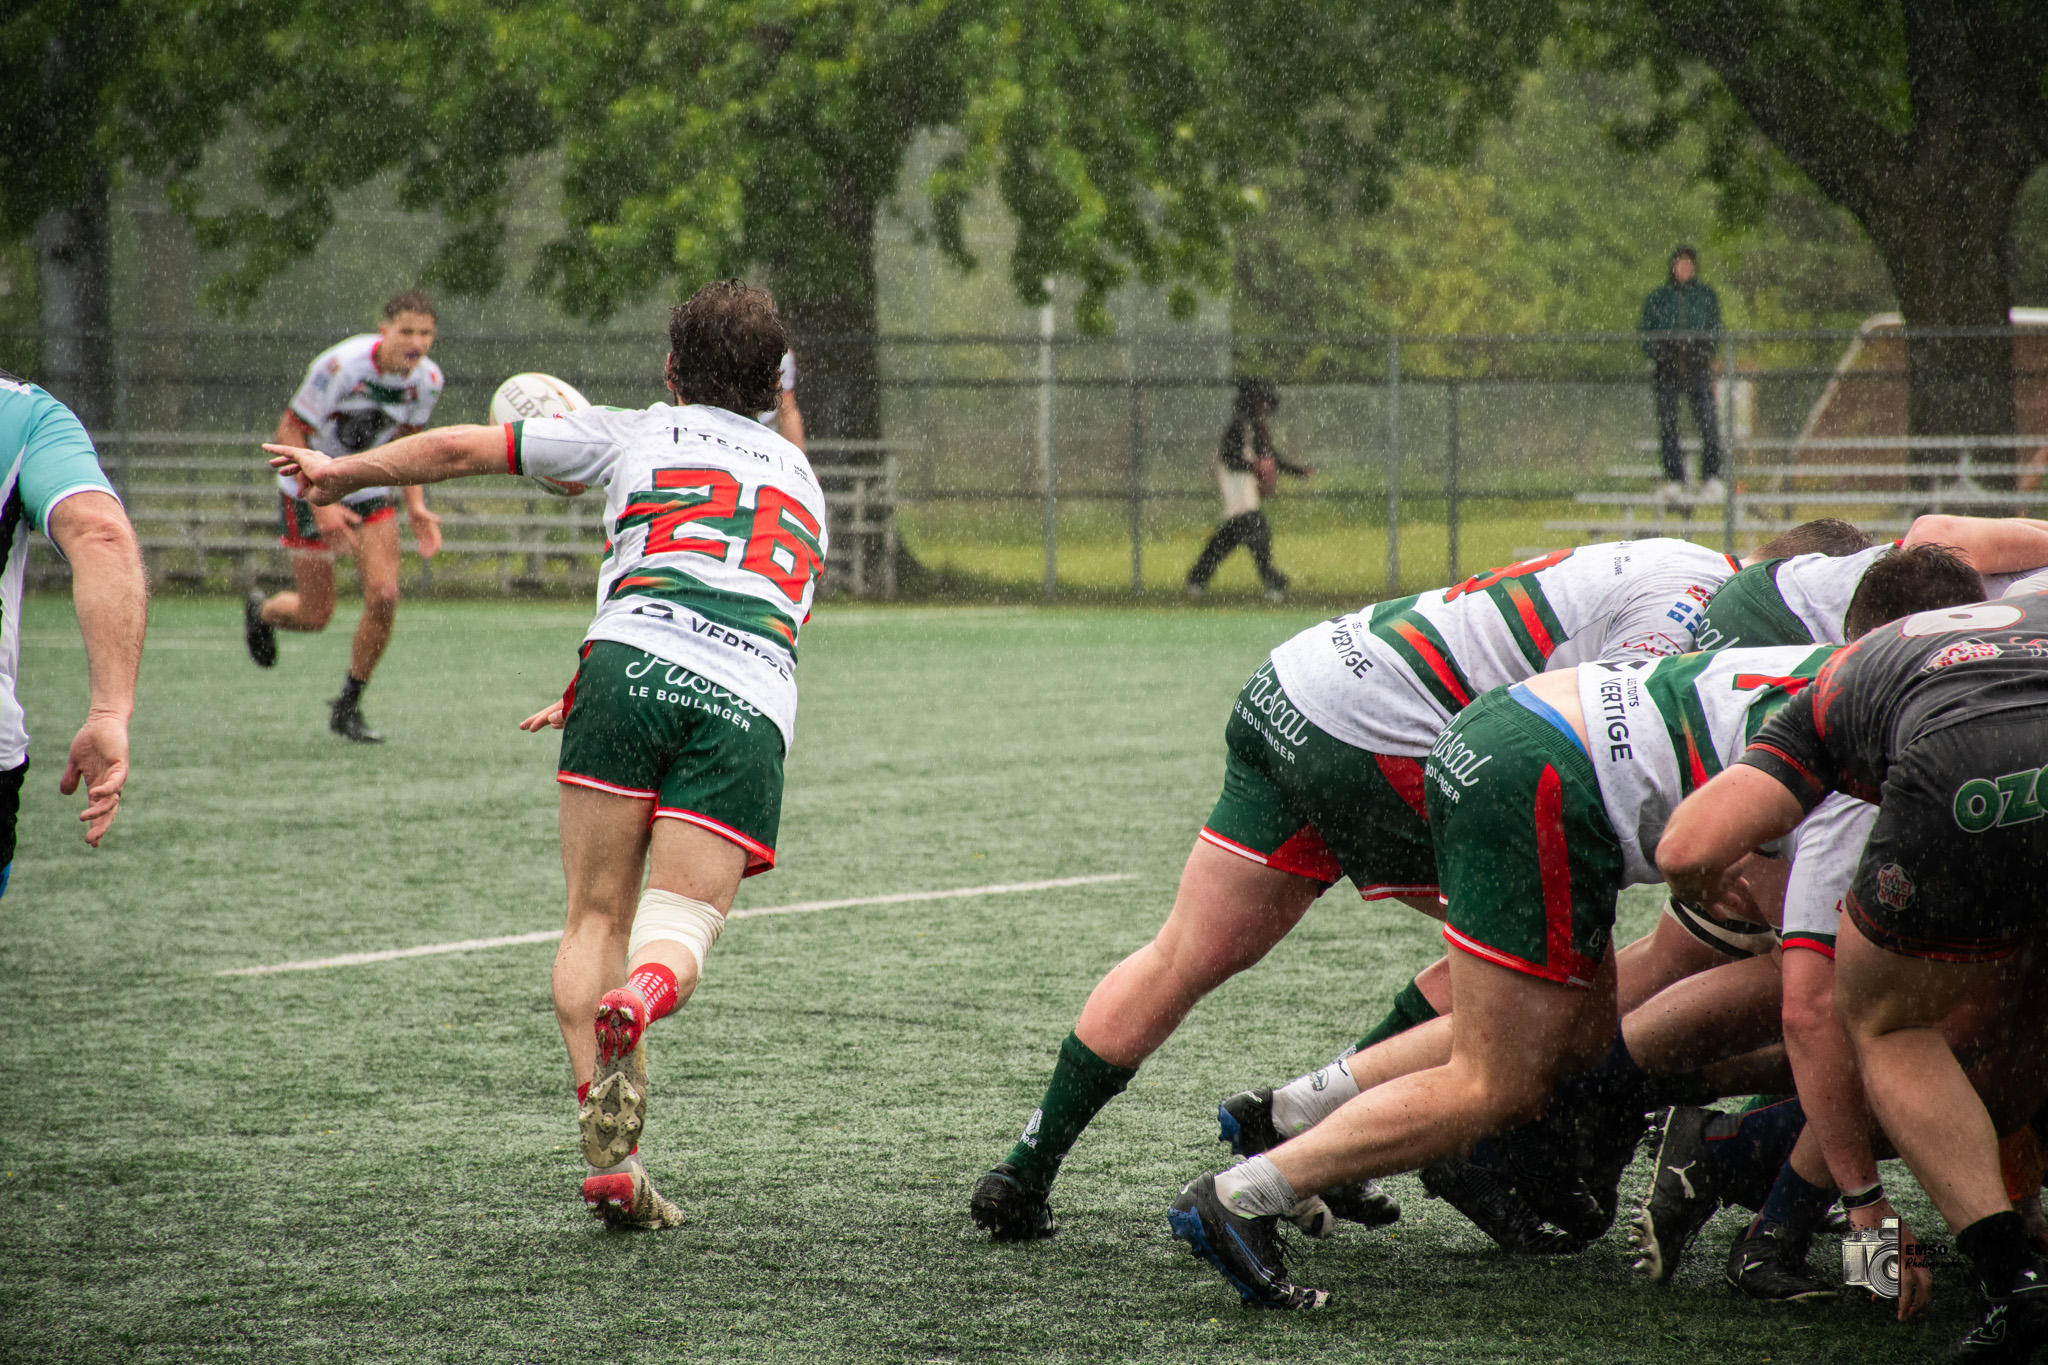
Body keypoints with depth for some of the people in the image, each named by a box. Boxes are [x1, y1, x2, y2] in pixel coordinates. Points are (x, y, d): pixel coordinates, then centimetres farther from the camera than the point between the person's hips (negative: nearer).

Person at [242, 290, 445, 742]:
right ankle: (261, 612, 39)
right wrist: (320, 504, -29)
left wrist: (415, 506, -4)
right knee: (316, 615, 1)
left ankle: (347, 707, 8)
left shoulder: (427, 380, -11)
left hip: (368, 488, 5)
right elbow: (289, 433, -22)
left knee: (384, 597, -12)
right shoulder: (342, 366, -30)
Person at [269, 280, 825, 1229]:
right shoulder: (800, 479, 33)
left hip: (635, 666, -2)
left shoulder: (639, 435, 22)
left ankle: (609, 1157, -9)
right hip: (751, 705, 2)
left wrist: (343, 474, 43)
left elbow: (461, 448, 27)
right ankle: (640, 997, -39)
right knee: (678, 928, -1)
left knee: (596, 919, 7)